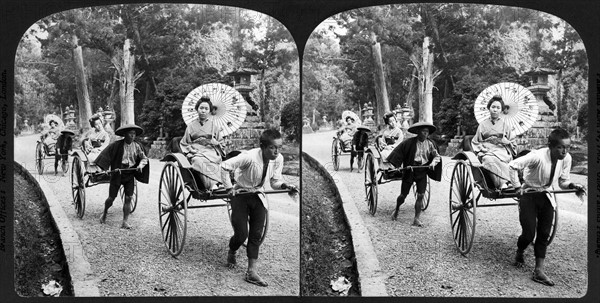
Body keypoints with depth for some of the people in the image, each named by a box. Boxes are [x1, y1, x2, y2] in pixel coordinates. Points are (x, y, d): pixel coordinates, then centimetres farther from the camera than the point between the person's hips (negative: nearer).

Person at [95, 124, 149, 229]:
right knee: (111, 197, 6)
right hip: (117, 174, -2)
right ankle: (105, 213, 37)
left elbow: (144, 158, 4)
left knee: (128, 198, -4)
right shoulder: (117, 145, -11)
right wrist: (102, 168, -21)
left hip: (130, 175, 3)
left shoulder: (137, 146, 0)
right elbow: (105, 154, -11)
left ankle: (125, 222, 4)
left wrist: (141, 165, -16)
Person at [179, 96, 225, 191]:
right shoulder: (191, 126, 18)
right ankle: (212, 187, -46)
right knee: (200, 162, -37)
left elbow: (221, 143, 20)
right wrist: (190, 150, -3)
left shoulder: (214, 126, 20)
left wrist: (216, 143, -2)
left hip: (211, 152, 1)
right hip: (196, 153, 0)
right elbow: (184, 144, 17)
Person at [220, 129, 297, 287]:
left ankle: (251, 272, 9)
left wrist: (284, 185, -19)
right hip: (240, 195, -4)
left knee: (256, 235, 2)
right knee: (241, 234, -4)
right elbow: (225, 166, -22)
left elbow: (275, 181, 1)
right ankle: (231, 253, 31)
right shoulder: (249, 157, -29)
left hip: (258, 196, 5)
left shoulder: (278, 159, -12)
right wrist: (229, 187, -19)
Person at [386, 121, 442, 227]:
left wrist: (433, 162, -17)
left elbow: (437, 156, 3)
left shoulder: (430, 143, -1)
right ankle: (396, 210, 36)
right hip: (409, 171, -2)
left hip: (422, 172, 3)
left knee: (420, 196, -4)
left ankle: (417, 219, 5)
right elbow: (398, 152, -7)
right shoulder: (410, 142, -11)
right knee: (403, 195, 6)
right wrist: (394, 165, -14)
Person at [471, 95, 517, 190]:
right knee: (490, 160, -37)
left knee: (496, 158, -37)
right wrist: (481, 149, -3)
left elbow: (512, 141, 18)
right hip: (487, 151, 0)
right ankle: (503, 183, -48)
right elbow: (475, 142, 16)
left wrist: (506, 141, -2)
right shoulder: (483, 124, 18)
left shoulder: (504, 124, 19)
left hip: (502, 151, 0)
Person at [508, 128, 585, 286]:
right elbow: (513, 165, -28)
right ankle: (519, 254, 28)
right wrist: (518, 187, -28)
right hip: (528, 195, -5)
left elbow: (563, 181, 4)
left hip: (546, 196, 6)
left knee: (544, 234, 3)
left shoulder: (566, 159, -9)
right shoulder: (538, 156, -28)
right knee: (529, 233, -5)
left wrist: (573, 185, -16)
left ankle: (539, 271, 9)